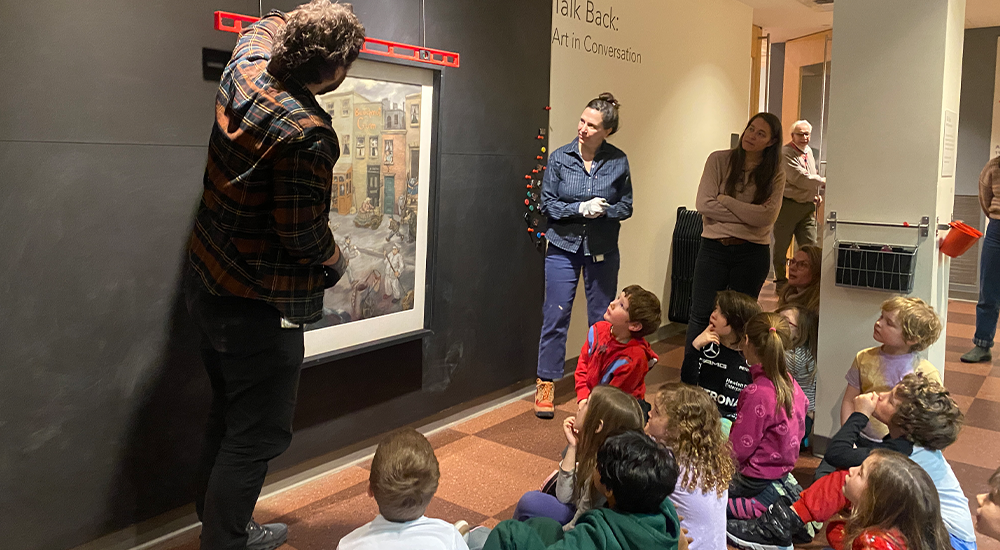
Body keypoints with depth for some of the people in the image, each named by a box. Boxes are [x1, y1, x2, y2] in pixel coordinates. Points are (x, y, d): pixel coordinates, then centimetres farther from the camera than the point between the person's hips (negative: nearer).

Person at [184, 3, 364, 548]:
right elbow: (304, 235, -22)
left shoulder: (245, 70, -2)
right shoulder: (308, 134, -28)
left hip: (207, 282, 10)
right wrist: (335, 259, -3)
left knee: (229, 416, 24)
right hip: (258, 305, -10)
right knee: (256, 437, 5)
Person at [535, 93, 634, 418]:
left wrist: (603, 210, -17)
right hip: (564, 246, -1)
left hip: (603, 249, 1)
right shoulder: (560, 158, -5)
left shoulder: (618, 162, -3)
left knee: (602, 318, 9)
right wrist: (580, 208, -18)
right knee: (555, 315, -1)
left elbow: (626, 207, 2)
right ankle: (546, 385, 12)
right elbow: (547, 203, -4)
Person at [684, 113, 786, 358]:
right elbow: (703, 204, -11)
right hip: (713, 248, -1)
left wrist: (725, 200, -12)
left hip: (752, 253, 1)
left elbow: (767, 216, -13)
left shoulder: (775, 174, 1)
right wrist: (749, 214, -11)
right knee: (701, 315, 2)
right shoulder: (719, 160, -1)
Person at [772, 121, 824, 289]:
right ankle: (781, 281, 14)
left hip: (808, 206, 7)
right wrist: (823, 181, -16)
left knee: (810, 246, 4)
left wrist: (816, 193, 16)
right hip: (788, 205, -7)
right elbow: (799, 178, -20)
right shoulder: (786, 153, -12)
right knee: (781, 246, 3)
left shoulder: (809, 151, 16)